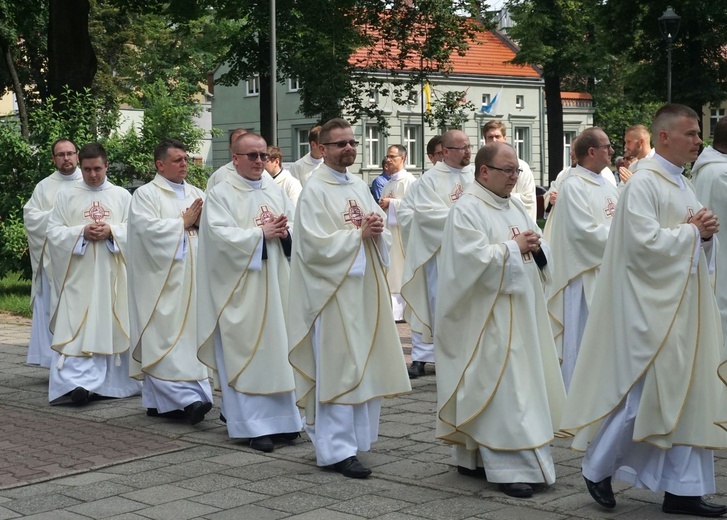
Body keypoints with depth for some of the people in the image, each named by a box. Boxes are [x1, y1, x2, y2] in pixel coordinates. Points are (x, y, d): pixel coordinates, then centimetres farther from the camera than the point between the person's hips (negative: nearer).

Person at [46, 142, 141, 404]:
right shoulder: (66, 196, 8)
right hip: (78, 275, -1)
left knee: (111, 326, 4)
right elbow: (54, 232, 2)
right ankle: (78, 381, -13)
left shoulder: (122, 196, 10)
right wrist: (81, 232, -13)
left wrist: (112, 231, -14)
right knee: (78, 327, -9)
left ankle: (110, 381, 13)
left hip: (112, 274, 1)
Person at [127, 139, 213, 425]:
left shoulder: (196, 194, 16)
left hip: (192, 279, 6)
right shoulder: (145, 195, 0)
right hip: (161, 280, -5)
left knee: (190, 335, 3)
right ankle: (185, 397, -14)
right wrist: (183, 222, -7)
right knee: (165, 337, -11)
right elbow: (148, 229, -15)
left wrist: (201, 221, -9)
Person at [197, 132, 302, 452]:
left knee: (277, 349, 6)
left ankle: (279, 418, 14)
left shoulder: (276, 191, 13)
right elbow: (221, 236, -14)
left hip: (275, 284, 5)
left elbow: (297, 229, 9)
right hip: (239, 287, -5)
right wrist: (262, 233, -15)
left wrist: (284, 233, -12)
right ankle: (253, 425, 2)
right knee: (245, 353, -3)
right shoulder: (221, 194, -2)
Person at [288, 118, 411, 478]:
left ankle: (356, 437, 22)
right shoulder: (314, 191, -8)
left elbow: (384, 235, 15)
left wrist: (377, 229, -7)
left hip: (364, 289, 8)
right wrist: (358, 234, -17)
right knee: (337, 369, -6)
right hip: (333, 292, -7)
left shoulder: (360, 187, 14)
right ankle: (337, 449, 0)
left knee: (366, 366, 10)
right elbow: (315, 245, -17)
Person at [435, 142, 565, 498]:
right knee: (501, 387, -10)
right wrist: (514, 247, -12)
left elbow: (540, 253, 18)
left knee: (521, 384, 11)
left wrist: (535, 246, -4)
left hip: (521, 311, 9)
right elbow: (475, 258, -21)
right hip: (490, 317, -9)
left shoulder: (515, 207, 16)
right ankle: (511, 466, -8)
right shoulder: (466, 210, -9)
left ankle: (473, 455, 21)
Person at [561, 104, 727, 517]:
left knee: (687, 394, 8)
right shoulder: (644, 184, -12)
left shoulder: (684, 185, 15)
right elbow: (646, 242, -22)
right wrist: (691, 230, -10)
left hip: (685, 304, 9)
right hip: (651, 306, -9)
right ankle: (597, 467, 15)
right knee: (645, 393, -4)